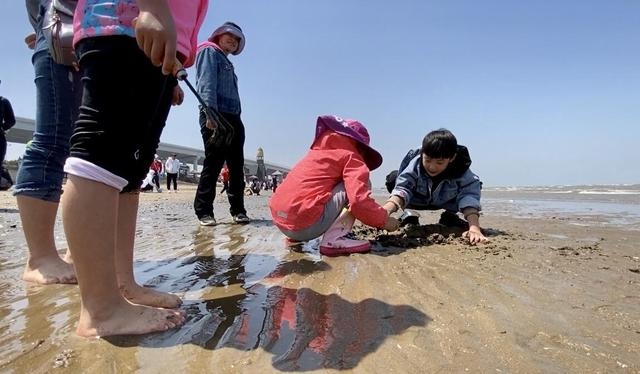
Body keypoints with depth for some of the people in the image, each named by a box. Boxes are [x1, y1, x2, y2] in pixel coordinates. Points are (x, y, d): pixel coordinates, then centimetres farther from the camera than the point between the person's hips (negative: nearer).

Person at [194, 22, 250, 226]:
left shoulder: (227, 63, 32)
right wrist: (210, 111, -23)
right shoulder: (209, 52, 8)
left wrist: (236, 120, 16)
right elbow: (206, 83, -9)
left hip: (233, 117, 8)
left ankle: (238, 210, 6)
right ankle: (204, 211, -7)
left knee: (237, 165, 2)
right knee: (213, 163, -11)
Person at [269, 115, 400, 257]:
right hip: (305, 223, -9)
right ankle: (333, 241, -9)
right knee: (362, 183, 4)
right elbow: (359, 200, -14)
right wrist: (384, 219, 4)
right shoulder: (352, 156, 1)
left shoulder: (319, 150, 25)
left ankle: (297, 236, 19)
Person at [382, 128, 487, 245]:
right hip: (417, 201, 0)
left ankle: (450, 217, 5)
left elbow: (470, 198, -42)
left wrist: (474, 228, -58)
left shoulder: (462, 171, -32)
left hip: (446, 203, 0)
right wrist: (385, 210, -63)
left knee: (474, 185, -23)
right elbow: (401, 189, -43)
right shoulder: (415, 165, -33)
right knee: (393, 178, -24)